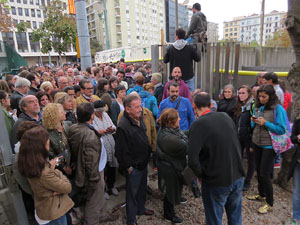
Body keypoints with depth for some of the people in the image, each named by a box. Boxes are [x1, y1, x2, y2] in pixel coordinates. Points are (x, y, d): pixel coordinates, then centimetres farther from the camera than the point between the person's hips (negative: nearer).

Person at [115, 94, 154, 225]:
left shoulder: (139, 119, 1)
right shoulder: (123, 126, -27)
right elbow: (120, 151, -23)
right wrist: (127, 167, -16)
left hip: (143, 164, 8)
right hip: (133, 168, -8)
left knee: (142, 189, 26)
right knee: (132, 193, 11)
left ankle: (140, 209, 50)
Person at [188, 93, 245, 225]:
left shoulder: (198, 125, -19)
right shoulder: (226, 117, 0)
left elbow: (192, 160, -25)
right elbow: (237, 144, 9)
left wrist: (201, 174, -6)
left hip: (216, 182, -6)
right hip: (238, 177, 6)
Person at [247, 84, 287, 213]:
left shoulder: (278, 109, -14)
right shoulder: (257, 107, 3)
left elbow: (282, 130, -15)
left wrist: (265, 123, -24)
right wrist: (253, 122, -9)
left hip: (269, 146, -6)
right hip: (257, 143, 6)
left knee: (264, 174, -1)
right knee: (259, 170, 17)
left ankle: (269, 203, 18)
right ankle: (261, 195, 38)